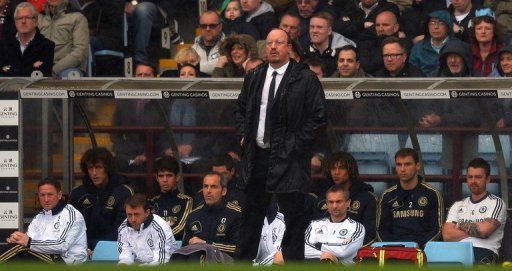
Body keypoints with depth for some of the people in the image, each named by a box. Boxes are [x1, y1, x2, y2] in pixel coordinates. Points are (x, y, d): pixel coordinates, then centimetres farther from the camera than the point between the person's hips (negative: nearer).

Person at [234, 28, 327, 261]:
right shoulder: (254, 78, 11)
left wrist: (296, 144, -12)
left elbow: (318, 116, -7)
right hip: (256, 154, 5)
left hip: (288, 158, -5)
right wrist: (243, 135, 8)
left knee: (293, 217, -3)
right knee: (251, 213, 13)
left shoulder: (306, 79, -6)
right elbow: (240, 109, 24)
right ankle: (243, 260, 22)